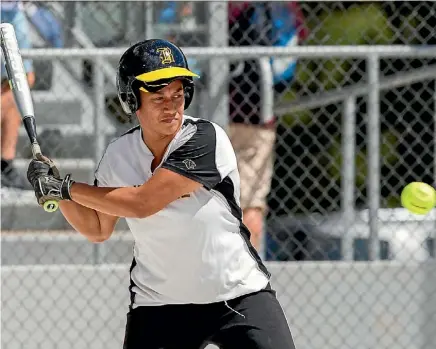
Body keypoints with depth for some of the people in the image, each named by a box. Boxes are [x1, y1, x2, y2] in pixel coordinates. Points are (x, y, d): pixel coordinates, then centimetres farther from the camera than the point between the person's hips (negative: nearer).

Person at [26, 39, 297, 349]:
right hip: (159, 305, 3)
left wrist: (65, 188, -15)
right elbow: (98, 230, 11)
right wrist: (58, 191, -6)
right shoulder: (118, 155, -2)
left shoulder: (205, 138, -19)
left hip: (239, 296, -3)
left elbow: (142, 203, -23)